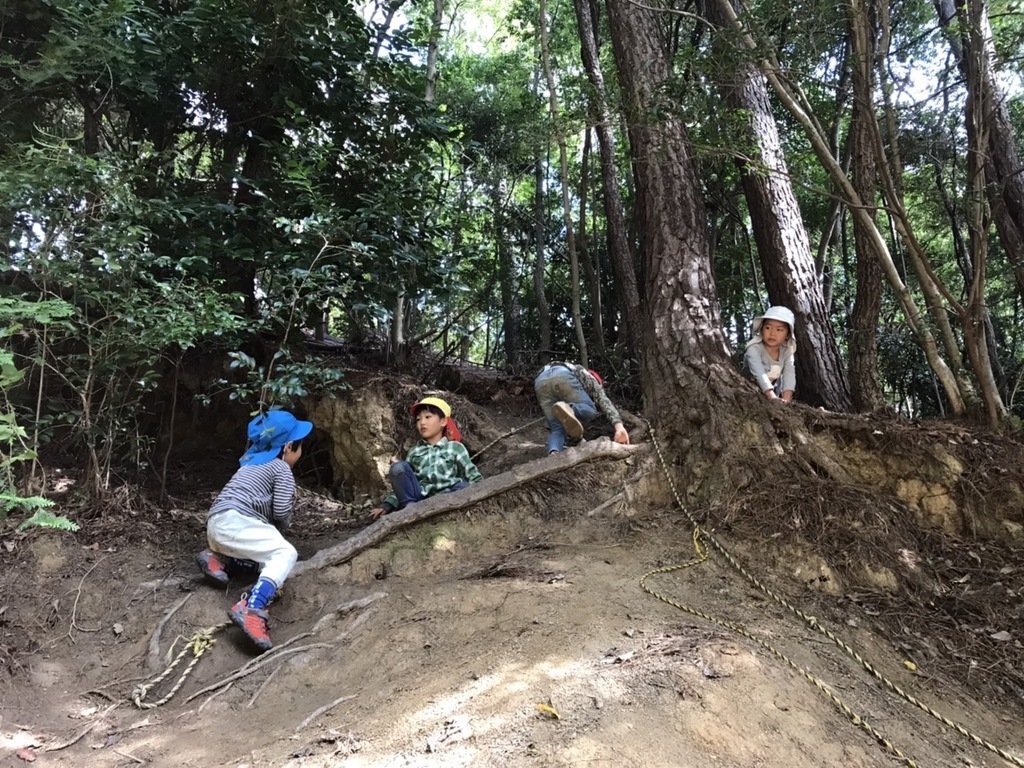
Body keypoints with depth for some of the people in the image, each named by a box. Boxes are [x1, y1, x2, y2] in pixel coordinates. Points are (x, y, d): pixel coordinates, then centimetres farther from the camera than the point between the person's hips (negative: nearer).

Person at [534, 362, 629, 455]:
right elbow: (604, 402, 13)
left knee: (557, 428, 9)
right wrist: (619, 426, -3)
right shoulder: (589, 379, 33)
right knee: (590, 410, 6)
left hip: (540, 381, 5)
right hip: (563, 375, -5)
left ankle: (553, 455, -23)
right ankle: (568, 410, -28)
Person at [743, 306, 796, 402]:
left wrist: (786, 398, -37)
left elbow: (789, 373, -23)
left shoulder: (787, 350, -13)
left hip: (774, 389, 4)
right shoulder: (754, 348, -30)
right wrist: (772, 397, -51)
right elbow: (759, 373, -40)